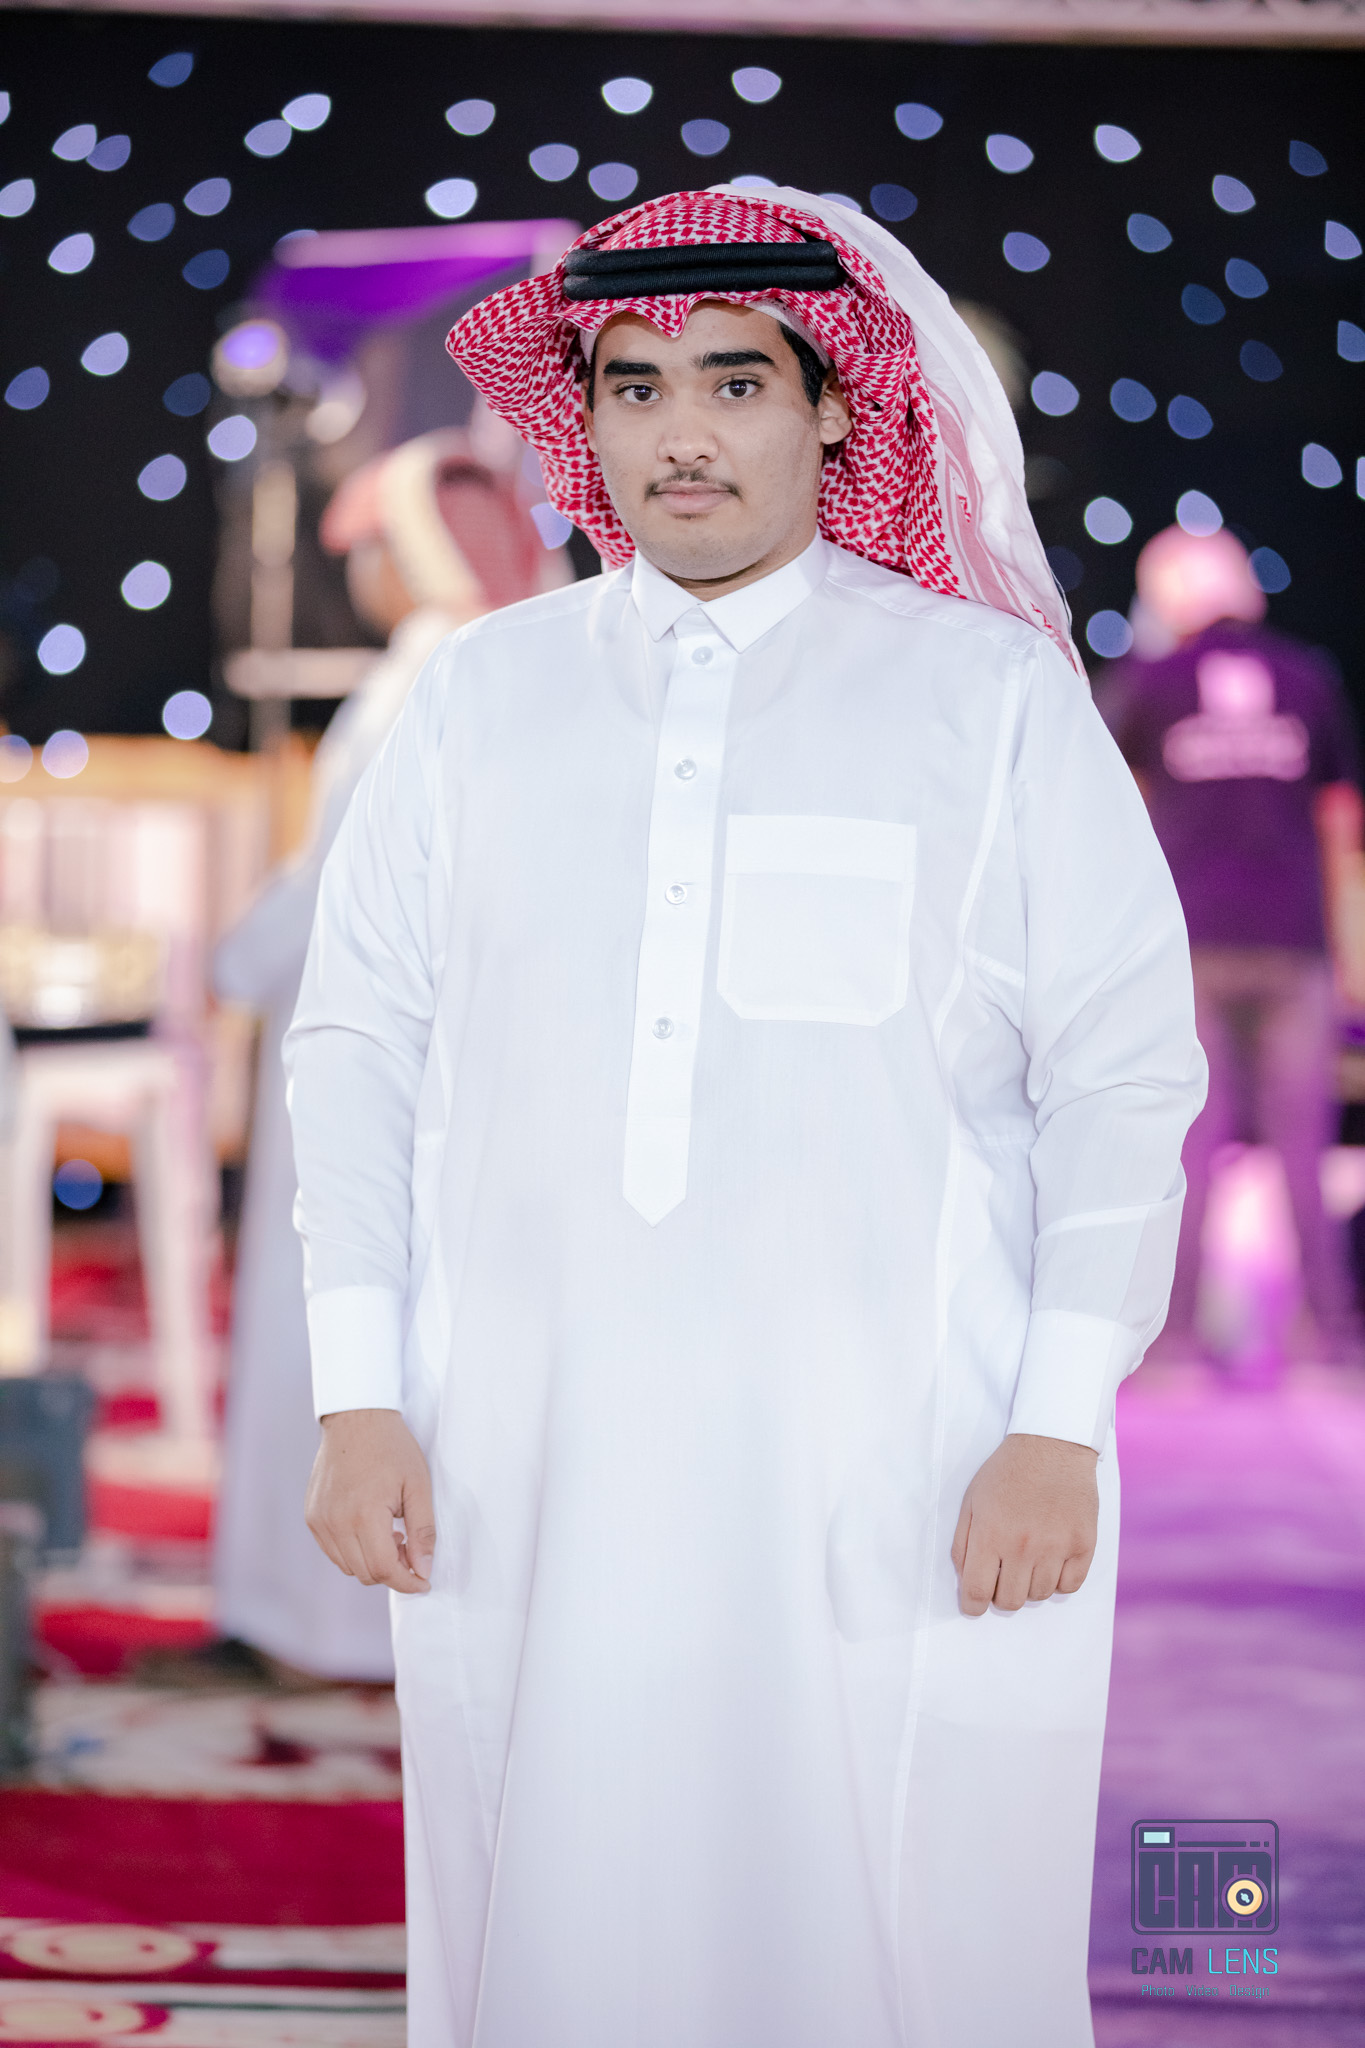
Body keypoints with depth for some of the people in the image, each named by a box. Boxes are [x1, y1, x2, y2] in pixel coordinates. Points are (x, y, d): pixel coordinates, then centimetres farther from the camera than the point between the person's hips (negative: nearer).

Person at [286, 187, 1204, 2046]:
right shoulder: (483, 693, 9)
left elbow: (1123, 1072, 1)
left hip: (893, 1473, -2)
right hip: (528, 1466, 2)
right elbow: (359, 1041, 9)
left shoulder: (993, 692, 3)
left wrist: (1061, 1430, -6)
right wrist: (360, 1400, 1)